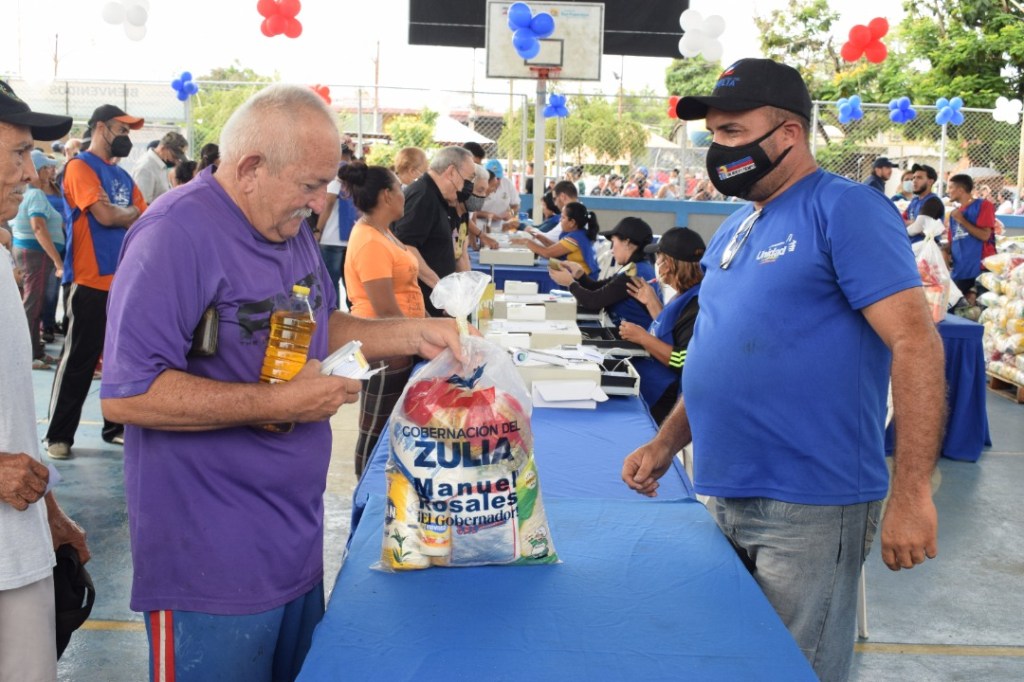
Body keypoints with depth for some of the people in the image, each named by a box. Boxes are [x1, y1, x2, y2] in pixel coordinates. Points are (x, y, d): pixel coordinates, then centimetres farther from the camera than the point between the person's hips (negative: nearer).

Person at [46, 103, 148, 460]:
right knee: (79, 360, -3)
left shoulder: (123, 176, 18)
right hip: (92, 282, -8)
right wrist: (131, 212, 1)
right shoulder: (80, 167, -7)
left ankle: (116, 426, 23)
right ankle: (58, 435, 5)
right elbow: (105, 215, -18)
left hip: (125, 282, 8)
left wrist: (119, 212, -6)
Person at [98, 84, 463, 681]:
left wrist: (413, 335, 3)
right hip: (212, 560, -8)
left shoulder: (292, 228, 7)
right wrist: (283, 402, -24)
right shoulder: (177, 234, -21)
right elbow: (126, 395, -26)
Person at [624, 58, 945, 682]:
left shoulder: (845, 209, -11)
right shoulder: (734, 231, 14)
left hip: (809, 510, -8)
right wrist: (666, 444, 12)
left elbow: (915, 343, -19)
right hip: (728, 501, 8)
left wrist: (911, 495, -24)